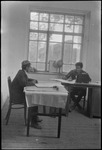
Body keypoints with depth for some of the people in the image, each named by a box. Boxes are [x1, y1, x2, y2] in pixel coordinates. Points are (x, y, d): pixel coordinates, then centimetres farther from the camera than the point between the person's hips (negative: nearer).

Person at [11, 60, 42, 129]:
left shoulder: (23, 72, 10)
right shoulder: (21, 73, -20)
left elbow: (27, 79, 25)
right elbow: (24, 83, -32)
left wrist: (33, 80, 6)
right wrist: (32, 83, -16)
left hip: (20, 92, 11)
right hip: (17, 95, -11)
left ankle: (35, 117, 22)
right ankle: (33, 122, -13)